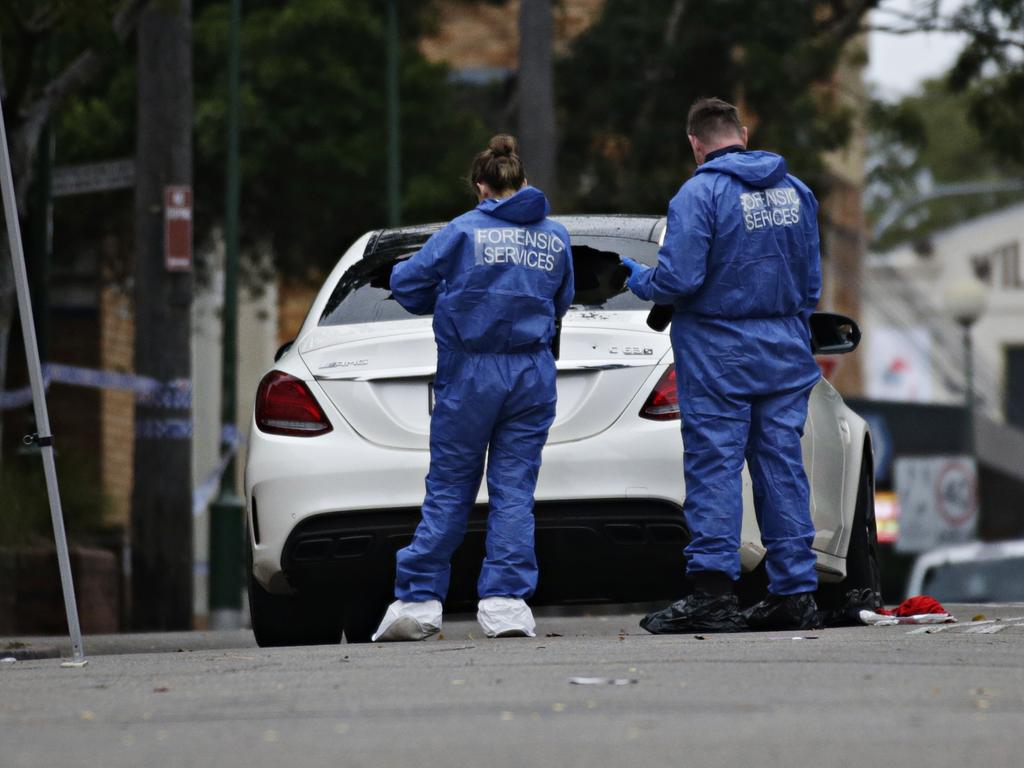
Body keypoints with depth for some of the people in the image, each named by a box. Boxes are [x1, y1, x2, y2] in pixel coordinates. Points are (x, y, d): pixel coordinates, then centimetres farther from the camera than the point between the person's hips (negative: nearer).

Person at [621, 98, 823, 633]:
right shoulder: (795, 191, 9)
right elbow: (811, 281, 14)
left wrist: (638, 279, 2)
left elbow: (678, 279, -18)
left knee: (714, 467, -5)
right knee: (781, 467, 7)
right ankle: (795, 592, 7)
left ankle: (713, 589, -12)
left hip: (719, 352, -6)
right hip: (785, 354, 6)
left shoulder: (699, 195, -12)